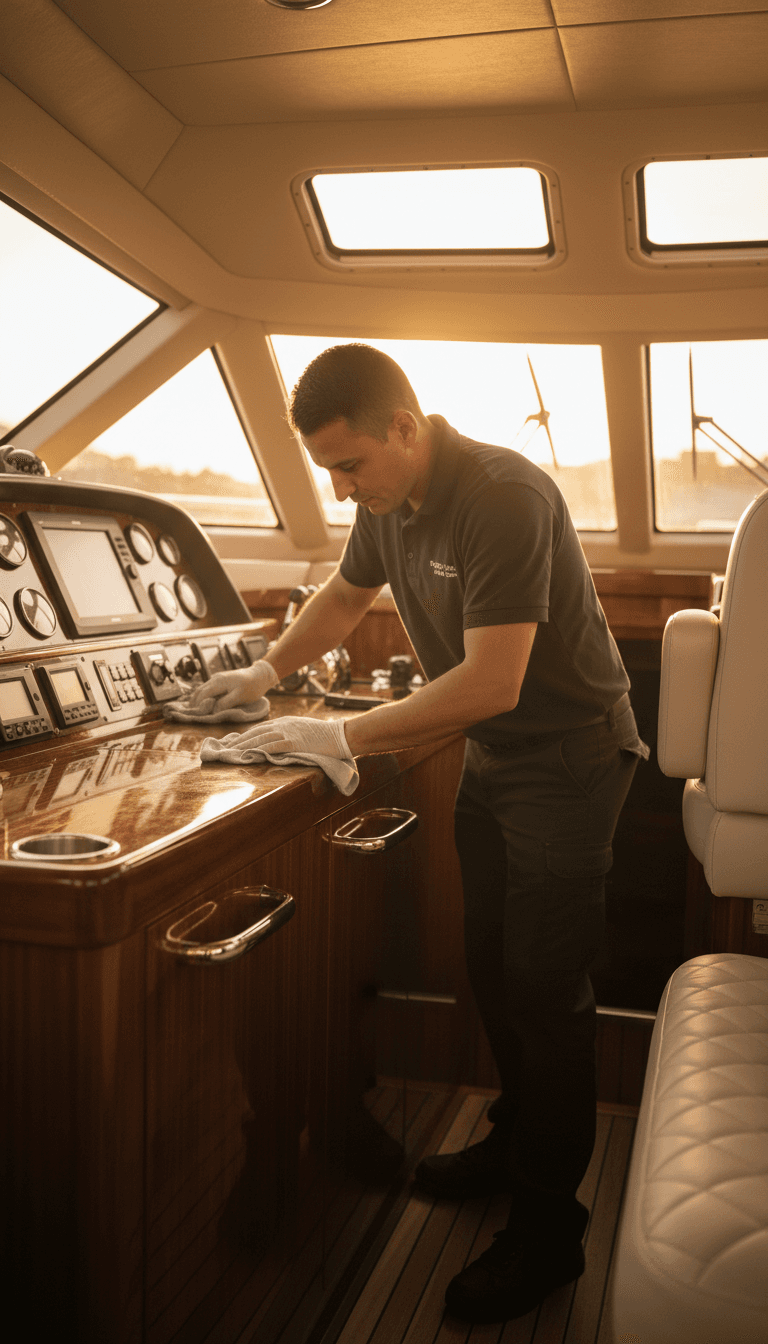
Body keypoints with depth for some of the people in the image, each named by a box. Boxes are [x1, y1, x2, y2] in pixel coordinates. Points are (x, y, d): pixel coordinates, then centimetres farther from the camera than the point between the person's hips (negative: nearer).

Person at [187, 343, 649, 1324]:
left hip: (567, 757, -8)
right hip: (489, 756, 8)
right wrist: (267, 672, 8)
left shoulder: (504, 498, -28)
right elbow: (345, 596, 19)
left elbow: (490, 682, -31)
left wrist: (345, 737, -26)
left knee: (544, 989, -3)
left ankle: (548, 1226, 11)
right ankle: (516, 1141, 35)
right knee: (492, 972, 15)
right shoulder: (388, 505, -1)